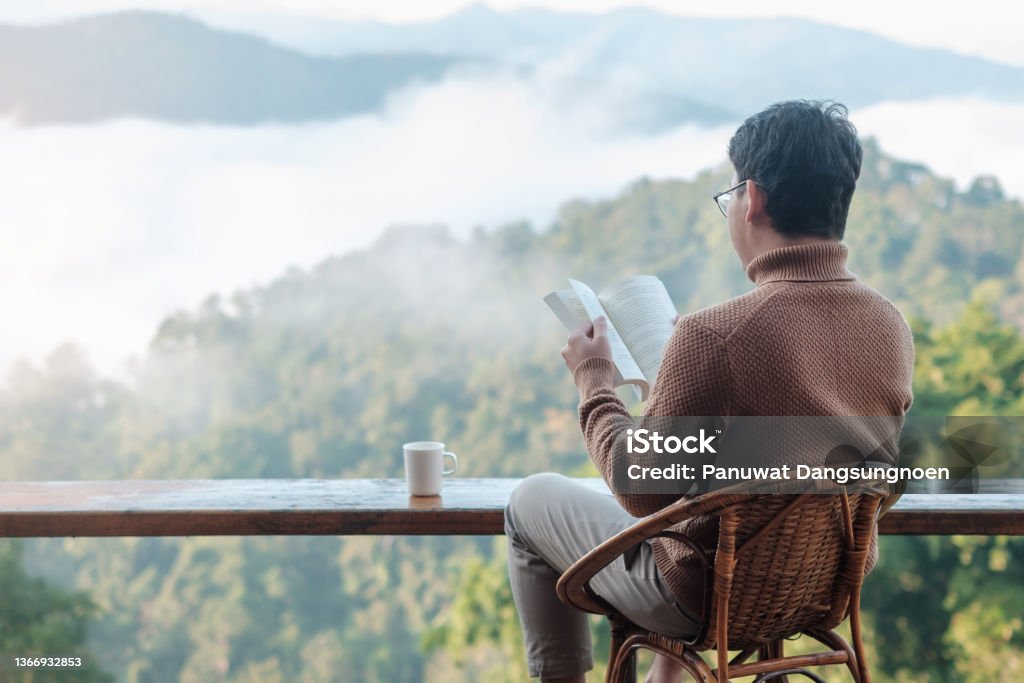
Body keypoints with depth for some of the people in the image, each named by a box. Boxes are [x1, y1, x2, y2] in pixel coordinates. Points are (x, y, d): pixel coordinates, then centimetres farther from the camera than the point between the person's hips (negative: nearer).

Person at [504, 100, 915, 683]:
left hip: (714, 599, -6)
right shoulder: (891, 326, -10)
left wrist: (596, 385, -7)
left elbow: (642, 491, -21)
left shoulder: (714, 337, -31)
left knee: (531, 501, 17)